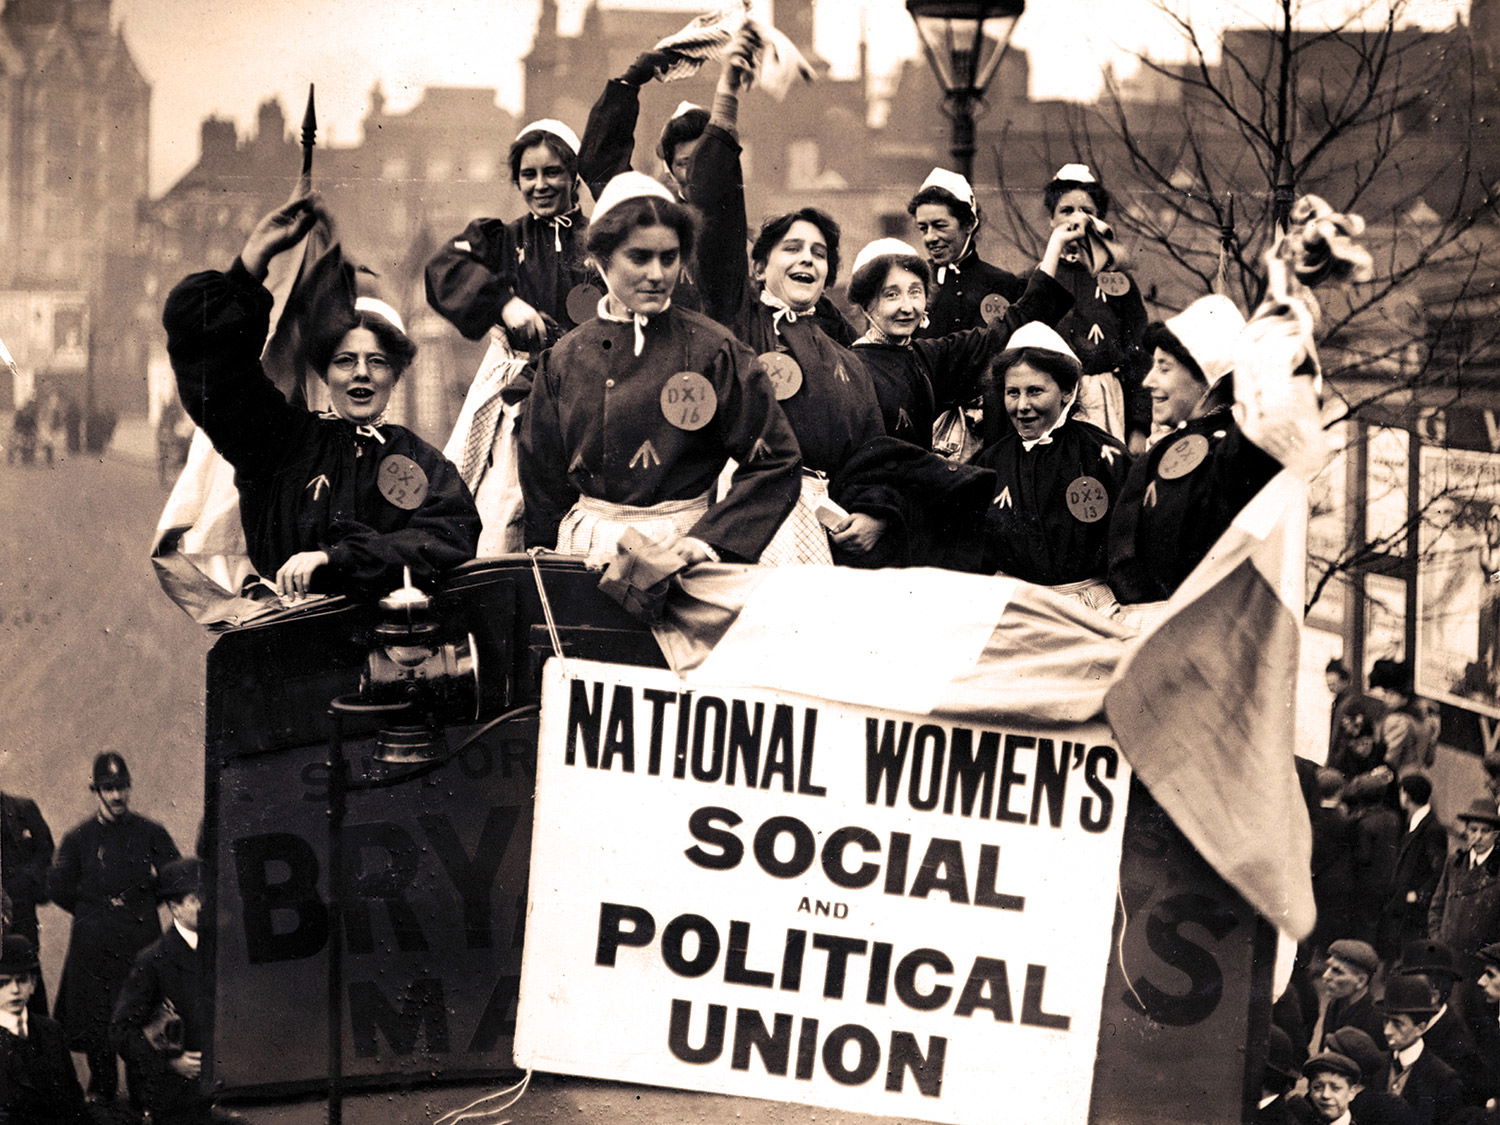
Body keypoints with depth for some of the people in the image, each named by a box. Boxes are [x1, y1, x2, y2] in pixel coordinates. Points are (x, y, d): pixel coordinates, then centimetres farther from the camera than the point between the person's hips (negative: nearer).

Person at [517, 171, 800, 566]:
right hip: (584, 551, 2)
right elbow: (542, 479, 15)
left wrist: (707, 540, -8)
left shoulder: (712, 351, -2)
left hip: (676, 546, -2)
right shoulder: (564, 360, 7)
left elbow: (775, 462, -1)